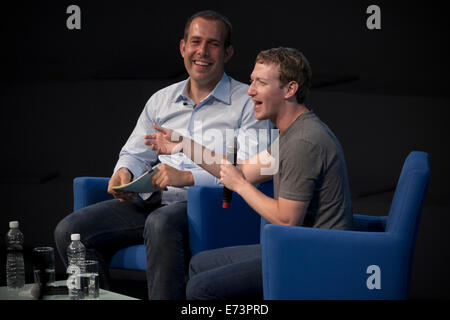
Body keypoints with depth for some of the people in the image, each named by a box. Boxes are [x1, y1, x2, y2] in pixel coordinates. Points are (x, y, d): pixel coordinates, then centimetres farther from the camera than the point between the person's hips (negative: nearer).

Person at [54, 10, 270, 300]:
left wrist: (188, 177, -19)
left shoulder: (248, 102, 2)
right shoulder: (162, 100, 21)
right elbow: (136, 153, 24)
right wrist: (124, 172, -1)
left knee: (161, 224, -40)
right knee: (70, 230, -12)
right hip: (151, 200, 6)